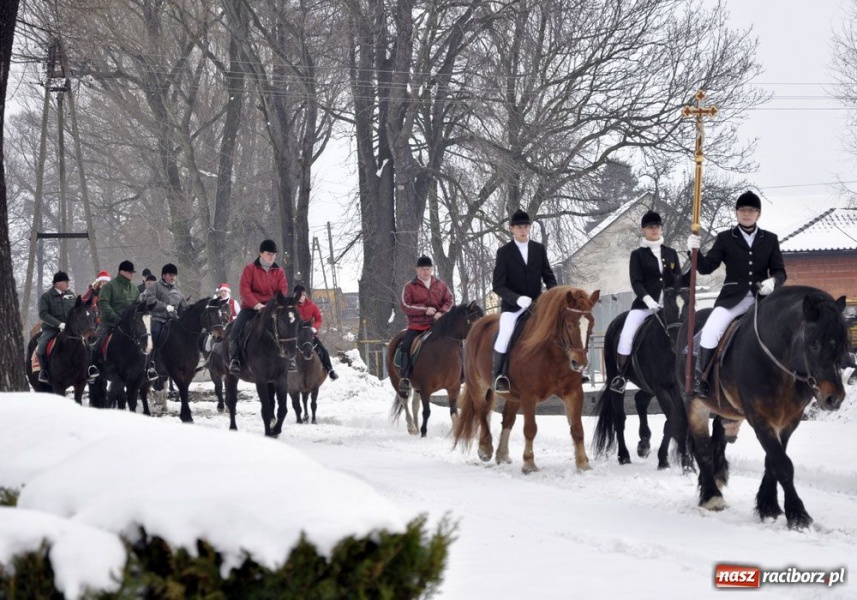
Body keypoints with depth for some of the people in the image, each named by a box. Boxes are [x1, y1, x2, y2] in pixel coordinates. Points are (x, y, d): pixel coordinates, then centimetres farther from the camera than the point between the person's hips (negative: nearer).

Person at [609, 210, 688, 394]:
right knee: (626, 336, -22)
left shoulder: (671, 253, 14)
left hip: (668, 305, 3)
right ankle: (621, 376, -14)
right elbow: (636, 282, -6)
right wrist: (647, 298, -23)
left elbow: (679, 281, 12)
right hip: (644, 304, -3)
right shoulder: (638, 255, 5)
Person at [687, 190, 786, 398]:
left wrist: (772, 282, -13)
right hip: (733, 297, -1)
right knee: (710, 331, -26)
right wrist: (695, 251, -16)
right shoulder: (725, 238, 8)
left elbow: (780, 271, 11)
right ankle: (701, 380, -16)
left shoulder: (770, 240, 11)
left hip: (763, 297, 1)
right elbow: (706, 267, 4)